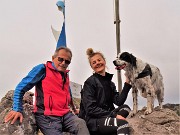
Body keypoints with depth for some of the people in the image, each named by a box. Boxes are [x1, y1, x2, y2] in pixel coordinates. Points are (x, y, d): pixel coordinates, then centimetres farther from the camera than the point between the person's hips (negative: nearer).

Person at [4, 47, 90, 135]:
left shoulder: (65, 75, 17)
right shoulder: (43, 69, -3)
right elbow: (20, 88, -4)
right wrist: (17, 109, -14)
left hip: (65, 115, 5)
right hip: (47, 117, -5)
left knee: (81, 124, -22)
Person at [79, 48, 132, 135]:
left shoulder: (110, 83, 14)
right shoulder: (90, 82, -8)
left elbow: (119, 101, 1)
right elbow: (91, 109, -16)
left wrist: (127, 84, -4)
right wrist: (114, 115, -21)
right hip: (91, 120, -7)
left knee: (125, 108, -14)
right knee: (123, 123, -27)